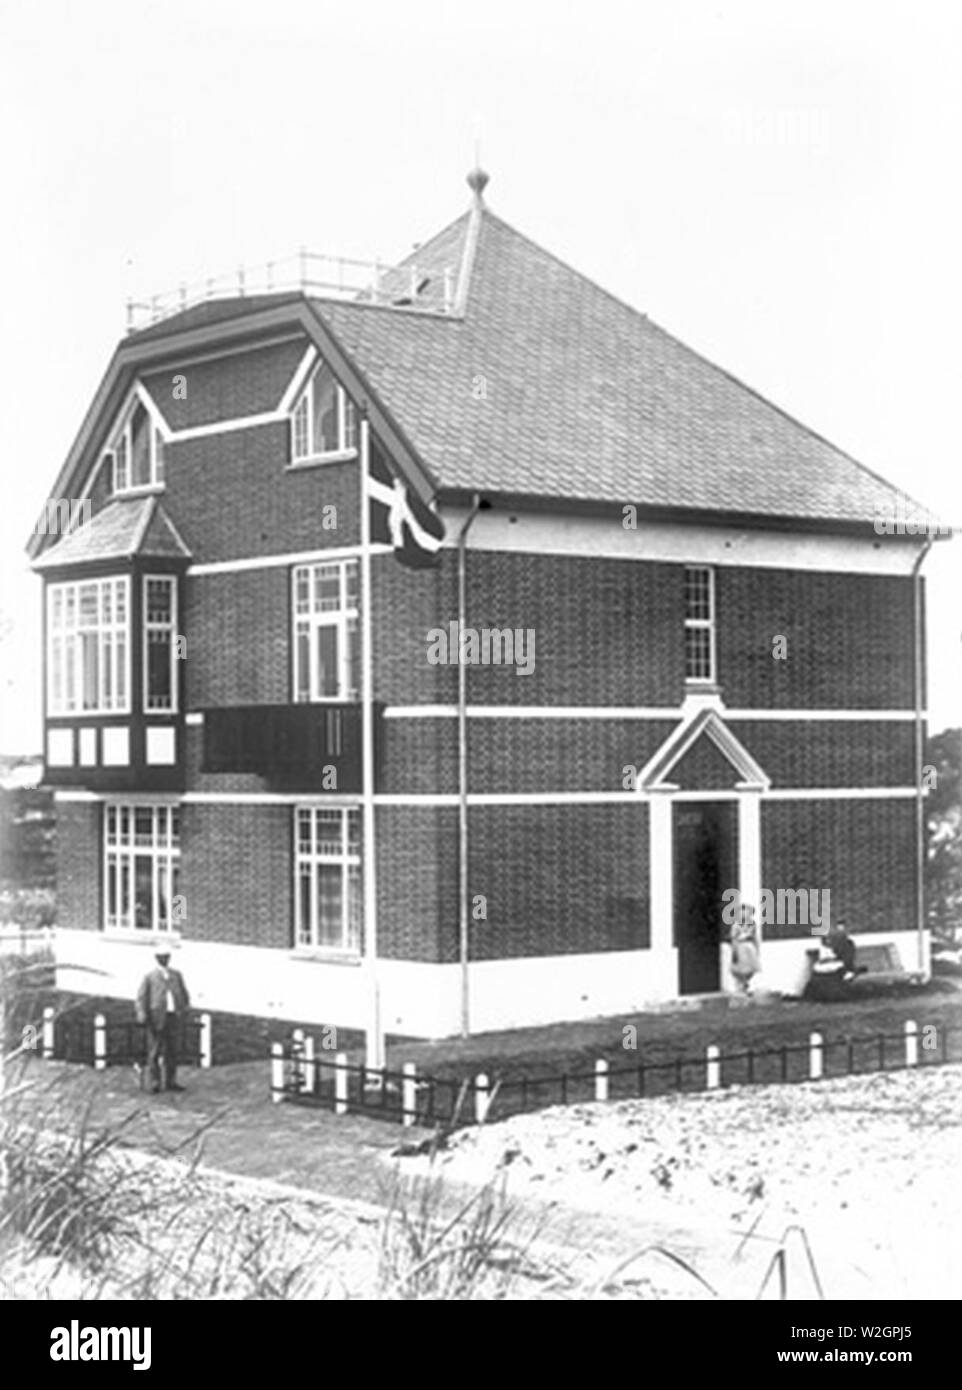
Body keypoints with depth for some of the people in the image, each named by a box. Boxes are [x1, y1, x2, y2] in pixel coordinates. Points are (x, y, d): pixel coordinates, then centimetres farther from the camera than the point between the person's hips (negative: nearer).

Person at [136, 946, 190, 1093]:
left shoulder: (176, 975, 16)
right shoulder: (149, 976, 5)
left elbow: (184, 993, 22)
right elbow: (141, 997, 0)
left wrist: (185, 1008, 8)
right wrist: (142, 1015, -11)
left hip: (173, 1016, 4)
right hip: (156, 1017, -4)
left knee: (171, 1051, 5)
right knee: (154, 1051, -4)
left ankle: (170, 1081, 10)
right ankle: (155, 1082, -1)